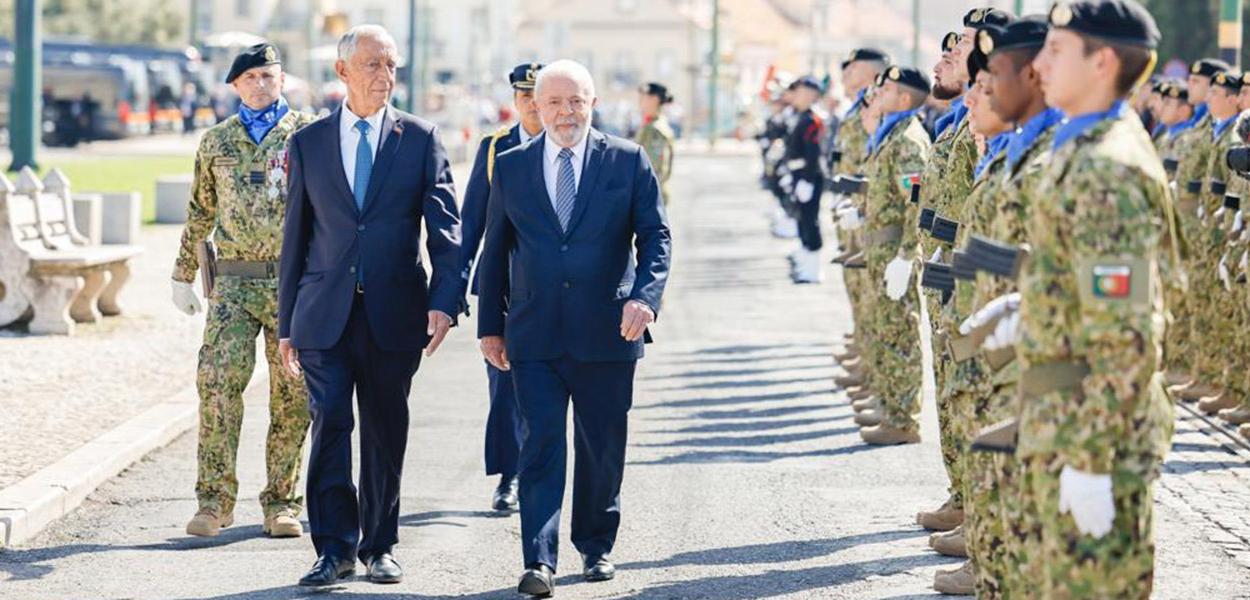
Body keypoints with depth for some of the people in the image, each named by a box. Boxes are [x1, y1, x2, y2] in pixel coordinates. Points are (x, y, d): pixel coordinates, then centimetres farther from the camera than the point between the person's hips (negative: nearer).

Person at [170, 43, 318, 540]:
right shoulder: (216, 141, 13)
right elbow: (199, 214, 20)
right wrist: (183, 276, 19)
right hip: (233, 281, 2)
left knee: (292, 396, 2)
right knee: (218, 384, -9)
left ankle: (281, 503, 11)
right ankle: (215, 501, -4)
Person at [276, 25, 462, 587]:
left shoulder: (420, 139, 4)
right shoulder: (308, 143, 7)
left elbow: (445, 226, 0)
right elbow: (295, 236, 11)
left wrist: (443, 302, -13)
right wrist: (287, 323, 9)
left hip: (394, 313, 0)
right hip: (326, 311, 0)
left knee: (386, 431, 7)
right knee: (329, 422, -9)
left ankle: (378, 546, 19)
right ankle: (335, 548, -2)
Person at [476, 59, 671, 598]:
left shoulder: (627, 161, 3)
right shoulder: (510, 167, 8)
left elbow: (656, 236, 1)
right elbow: (495, 251, 12)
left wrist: (645, 296, -16)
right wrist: (491, 325, 9)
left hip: (606, 332, 0)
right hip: (534, 336, 0)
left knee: (602, 448, 9)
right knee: (540, 444, -8)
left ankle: (596, 546, 27)